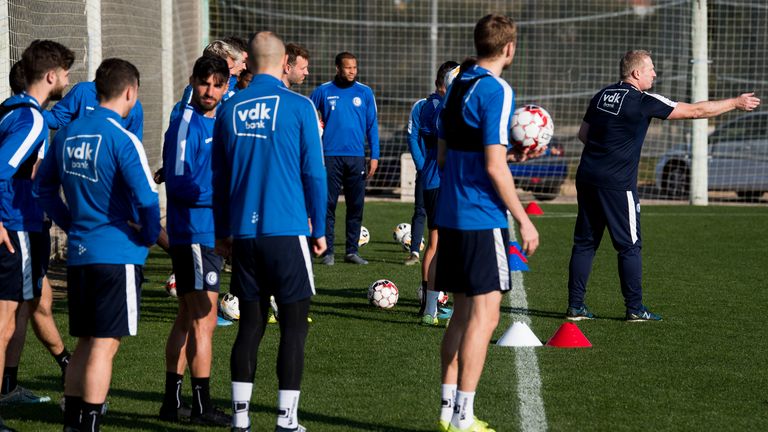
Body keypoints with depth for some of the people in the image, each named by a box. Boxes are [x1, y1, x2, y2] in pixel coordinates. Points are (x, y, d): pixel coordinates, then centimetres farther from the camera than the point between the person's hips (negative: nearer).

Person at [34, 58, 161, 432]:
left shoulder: (67, 133, 8)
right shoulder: (122, 139, -14)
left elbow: (43, 186, 18)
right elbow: (146, 198, -20)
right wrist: (150, 235, -3)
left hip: (78, 254, 7)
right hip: (119, 254, -7)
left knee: (85, 343, 15)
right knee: (104, 345, -3)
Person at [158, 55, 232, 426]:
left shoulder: (218, 123, 13)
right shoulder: (186, 125, -13)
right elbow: (179, 184, -19)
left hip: (210, 234, 9)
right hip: (194, 234, -9)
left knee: (187, 319, 14)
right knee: (203, 322, -7)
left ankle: (172, 402, 21)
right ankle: (202, 406, -2)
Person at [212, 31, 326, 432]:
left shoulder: (229, 109, 6)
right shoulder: (298, 107, -4)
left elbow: (219, 177, 12)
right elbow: (314, 173, -3)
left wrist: (223, 232, 21)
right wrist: (319, 229, 6)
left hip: (243, 234, 4)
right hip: (288, 231, -4)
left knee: (250, 324, 11)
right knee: (293, 324, 3)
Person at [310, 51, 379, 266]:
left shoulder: (365, 93, 7)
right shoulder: (323, 91, 3)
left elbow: (372, 126, 8)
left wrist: (374, 156, 3)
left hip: (356, 157, 2)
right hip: (331, 156, -2)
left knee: (356, 206, 4)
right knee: (328, 205, -3)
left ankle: (352, 251, 11)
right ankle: (327, 251, 1)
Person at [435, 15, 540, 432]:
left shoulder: (456, 86, 12)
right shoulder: (496, 92, -13)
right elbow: (494, 167, -17)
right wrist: (524, 220, -11)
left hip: (450, 217, 8)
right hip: (482, 220, -8)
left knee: (463, 311, 14)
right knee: (485, 314, -4)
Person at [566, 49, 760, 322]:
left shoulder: (602, 95, 10)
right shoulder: (643, 102, -10)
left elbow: (583, 134, 18)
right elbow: (695, 111, -6)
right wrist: (736, 103, 3)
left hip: (587, 177, 7)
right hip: (617, 184, -7)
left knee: (585, 243, 10)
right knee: (630, 246, 3)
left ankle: (575, 306, 9)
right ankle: (635, 308, 7)